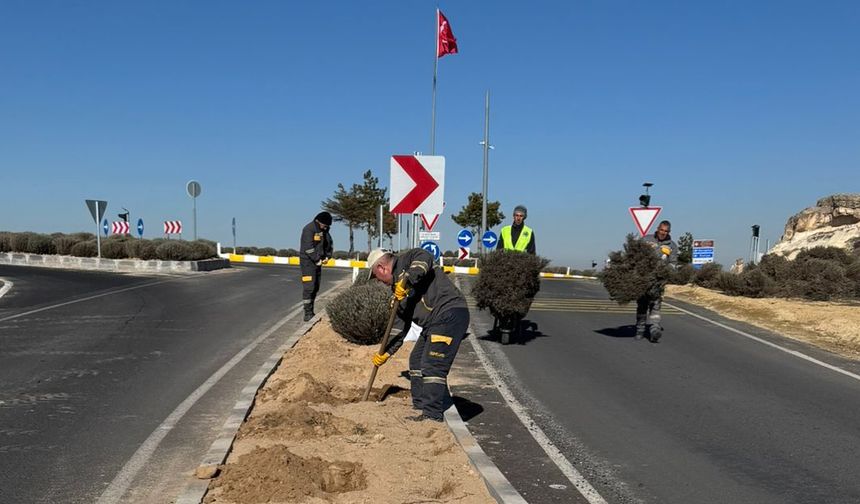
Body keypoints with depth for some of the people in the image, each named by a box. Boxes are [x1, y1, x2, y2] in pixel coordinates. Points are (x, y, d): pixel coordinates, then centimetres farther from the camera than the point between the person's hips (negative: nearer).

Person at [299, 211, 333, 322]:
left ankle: (311, 312, 16)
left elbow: (329, 243, 19)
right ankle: (308, 313, -10)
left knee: (315, 288, 9)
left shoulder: (324, 230, 9)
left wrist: (327, 256, 5)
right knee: (309, 287, -12)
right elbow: (308, 248, -22)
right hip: (308, 261, -8)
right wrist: (317, 259, -16)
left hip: (317, 261, 8)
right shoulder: (309, 229, -17)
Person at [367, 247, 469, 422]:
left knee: (433, 365, -12)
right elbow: (404, 328, 27)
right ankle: (421, 407, 27)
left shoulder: (405, 260, 0)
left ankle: (432, 415, -8)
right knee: (416, 361, 18)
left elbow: (424, 257, -25)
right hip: (434, 323, 11)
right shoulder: (398, 289, 25)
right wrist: (386, 353, 28)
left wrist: (406, 281, -27)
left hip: (450, 314, -11)